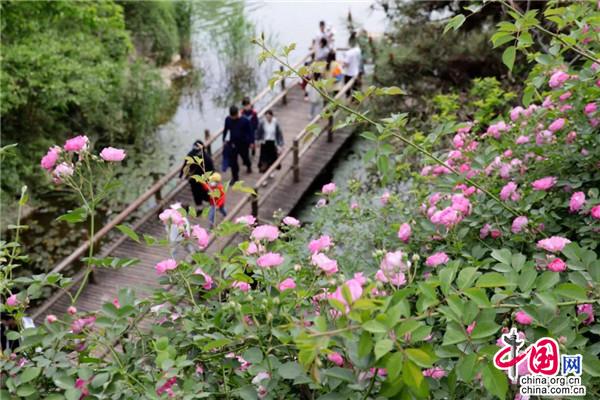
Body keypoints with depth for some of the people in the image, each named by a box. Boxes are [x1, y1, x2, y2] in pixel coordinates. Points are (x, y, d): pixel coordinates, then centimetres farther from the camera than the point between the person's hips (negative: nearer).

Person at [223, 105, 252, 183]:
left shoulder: (244, 121, -18)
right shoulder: (228, 120, -9)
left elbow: (249, 132, -9)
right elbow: (225, 130, 6)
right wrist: (224, 140, 10)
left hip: (243, 143, -2)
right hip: (232, 144, 2)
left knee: (245, 157, 22)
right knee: (232, 161, 1)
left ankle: (249, 166, 55)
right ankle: (235, 177, 15)